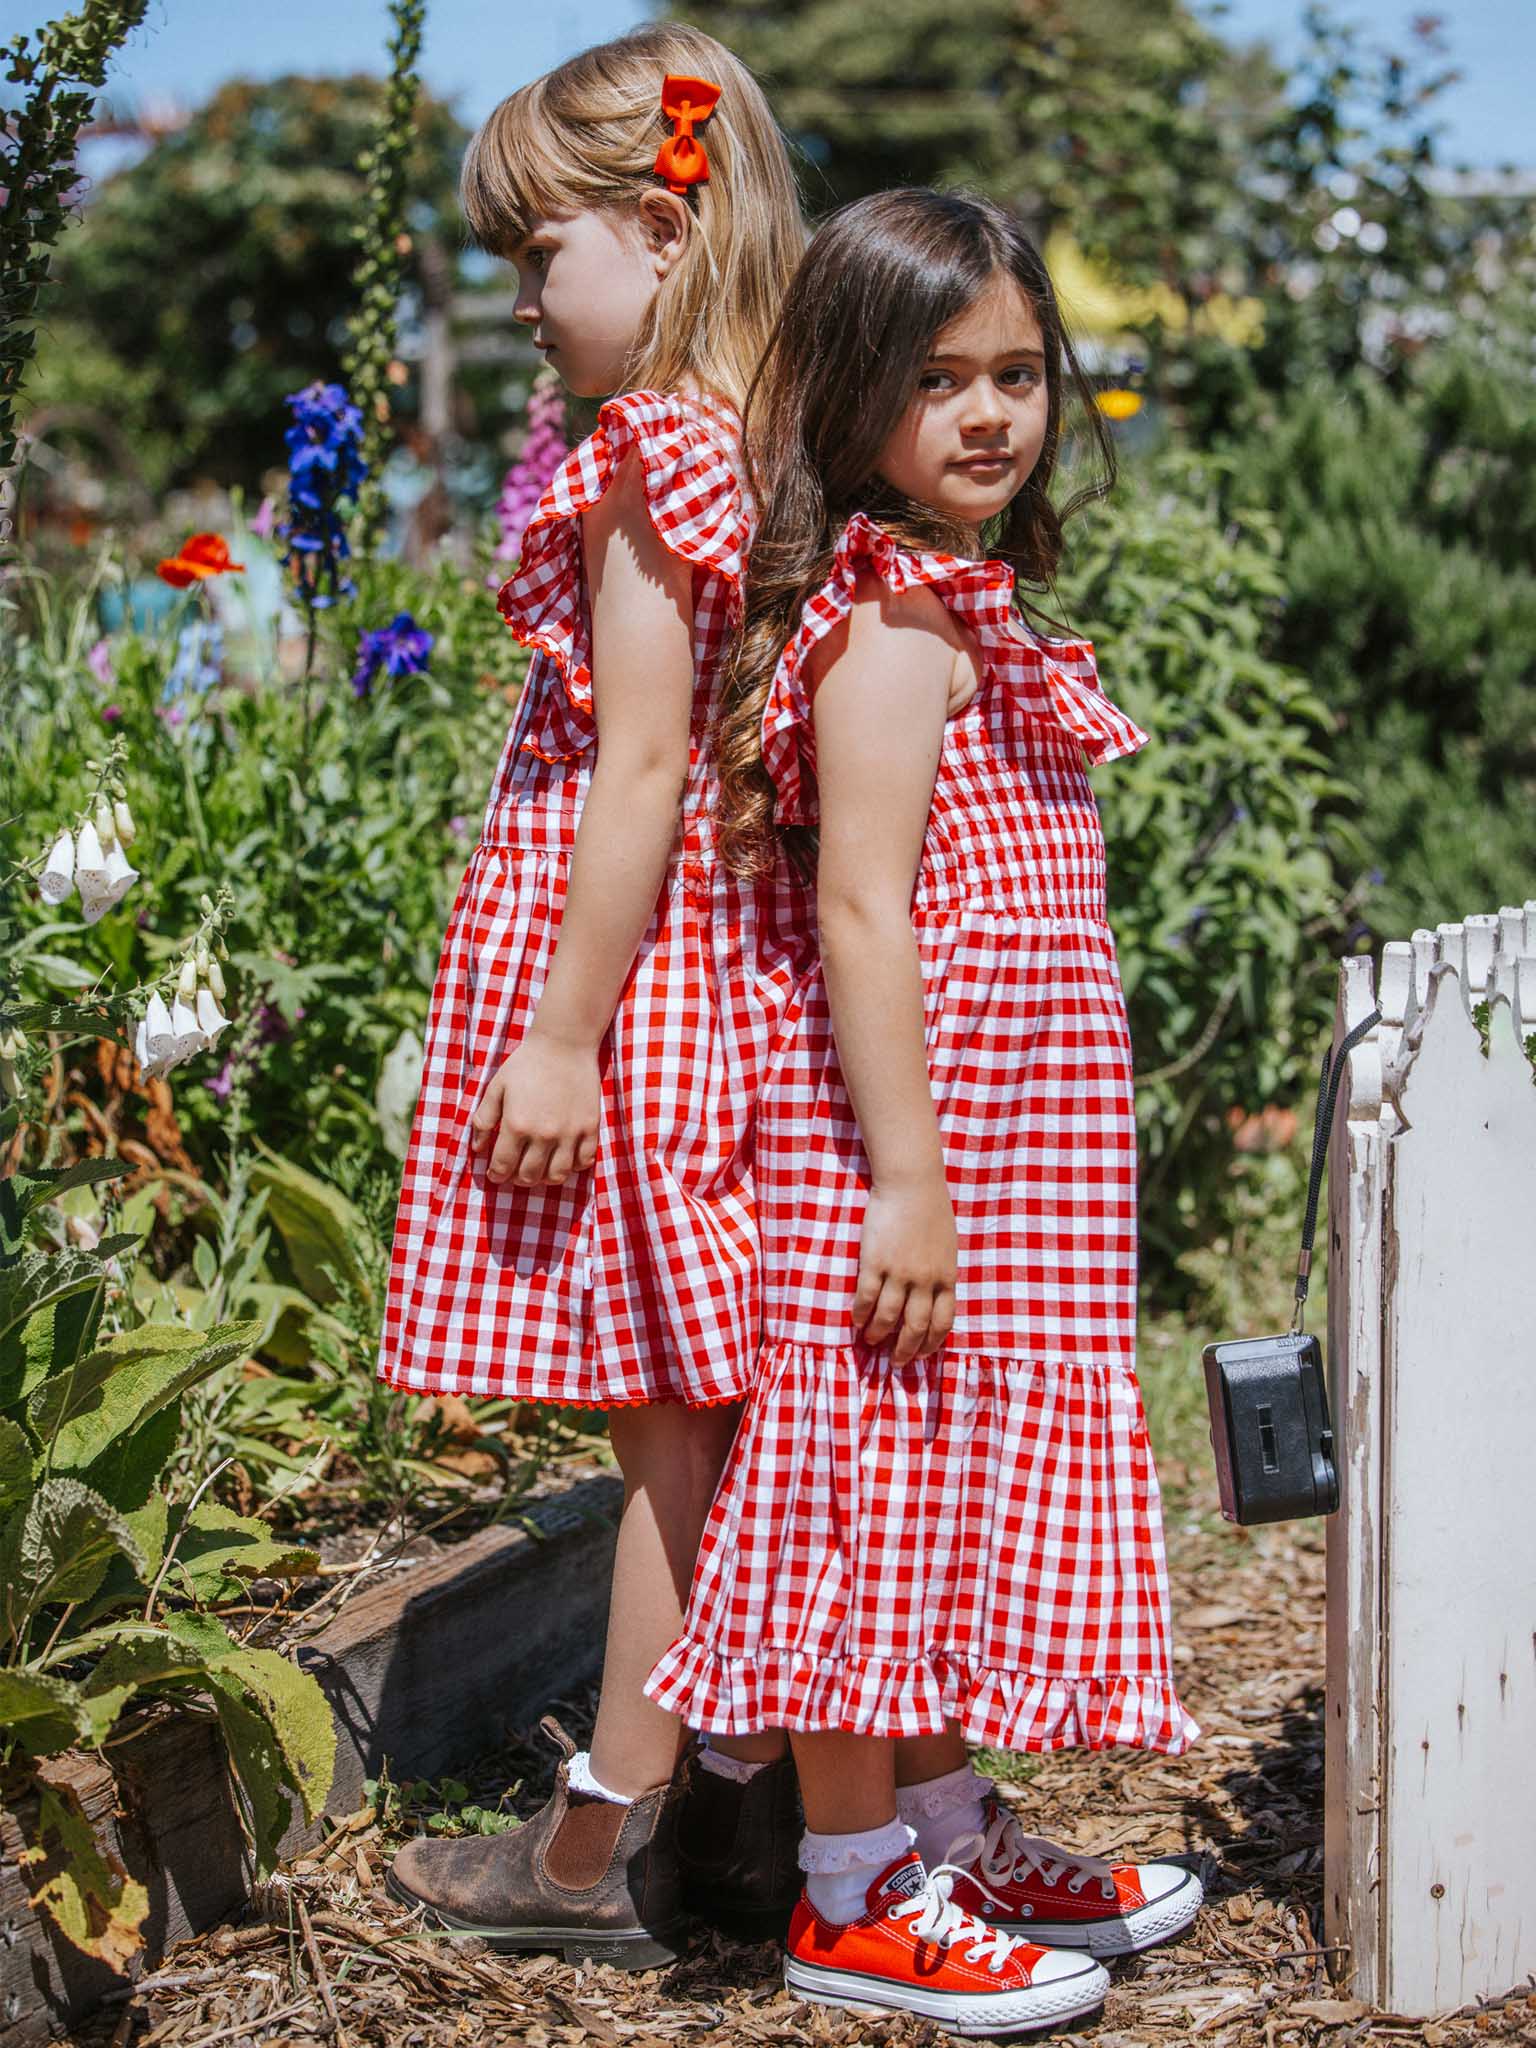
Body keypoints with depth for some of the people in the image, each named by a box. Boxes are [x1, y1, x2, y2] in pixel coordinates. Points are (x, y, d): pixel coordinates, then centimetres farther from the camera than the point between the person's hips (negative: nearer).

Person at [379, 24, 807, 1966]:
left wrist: (561, 1038, -16)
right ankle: (748, 1802, 22)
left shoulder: (645, 456, -16)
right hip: (754, 950, 9)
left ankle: (603, 1846, 9)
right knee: (738, 1407, 13)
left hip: (645, 955, -9)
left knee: (667, 1423, -1)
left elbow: (640, 770, -19)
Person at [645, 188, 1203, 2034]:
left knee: (940, 1488, 17)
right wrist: (909, 1178, -23)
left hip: (997, 1142, 10)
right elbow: (862, 915, -20)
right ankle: (855, 1899, 8)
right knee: (887, 1472, -2)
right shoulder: (897, 628, -15)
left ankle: (948, 1830, 29)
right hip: (919, 1126, -10)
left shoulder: (965, 610, 15)